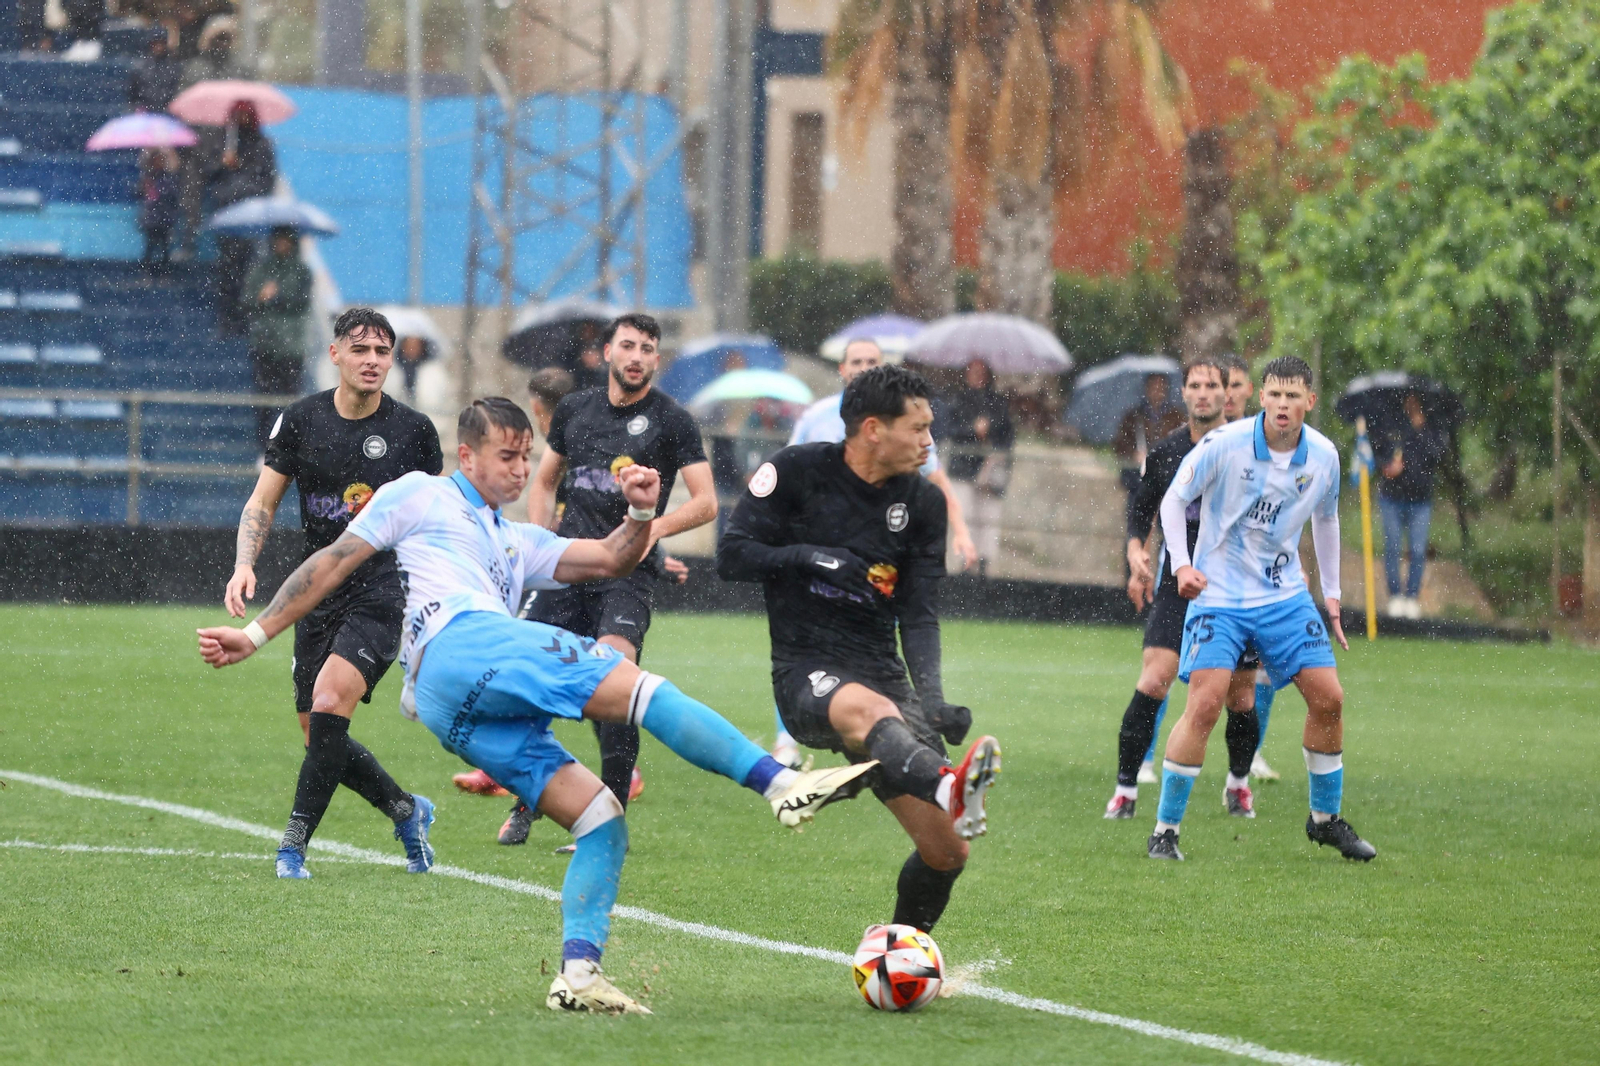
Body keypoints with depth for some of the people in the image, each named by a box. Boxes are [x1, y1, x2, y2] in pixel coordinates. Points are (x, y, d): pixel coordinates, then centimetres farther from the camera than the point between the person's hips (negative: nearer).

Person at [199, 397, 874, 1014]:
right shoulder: (422, 496, 20)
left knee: (602, 819, -4)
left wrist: (641, 514, 5)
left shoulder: (519, 544, 37)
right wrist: (257, 634, 13)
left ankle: (578, 973, -14)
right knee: (634, 684, -21)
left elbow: (610, 560, 26)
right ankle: (782, 785, -32)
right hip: (461, 641, -9)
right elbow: (335, 563, 18)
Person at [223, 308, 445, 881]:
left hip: (383, 591, -4)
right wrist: (245, 564, -10)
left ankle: (294, 844, -17)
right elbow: (262, 503, 6)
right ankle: (406, 810, 31)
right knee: (320, 736, 6)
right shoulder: (299, 420, 1)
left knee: (329, 704, -23)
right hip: (318, 592, 4)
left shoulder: (413, 430, -3)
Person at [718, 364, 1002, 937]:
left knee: (946, 852, -5)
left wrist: (931, 694, -14)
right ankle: (949, 789, -74)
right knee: (872, 710, -42)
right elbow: (731, 555, -2)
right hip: (805, 670, -5)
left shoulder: (923, 502, 8)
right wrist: (804, 556, -20)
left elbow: (919, 614, 3)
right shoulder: (798, 471, -2)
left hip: (881, 670, 5)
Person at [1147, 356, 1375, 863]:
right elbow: (1173, 499, -5)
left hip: (1285, 595, 4)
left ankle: (1325, 819, 20)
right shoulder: (1225, 444, -16)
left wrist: (1331, 593, 18)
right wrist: (1182, 563, -18)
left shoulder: (1324, 456, -2)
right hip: (1218, 592, -4)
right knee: (1205, 703, -18)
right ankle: (1164, 830, -8)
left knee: (1328, 698, 0)